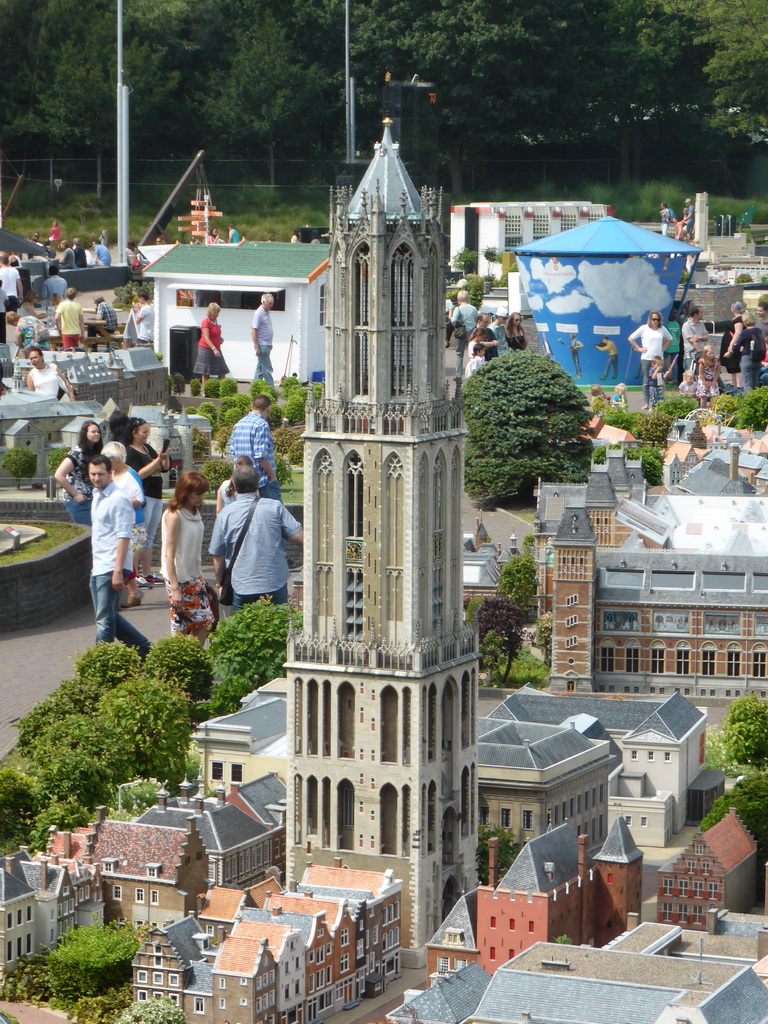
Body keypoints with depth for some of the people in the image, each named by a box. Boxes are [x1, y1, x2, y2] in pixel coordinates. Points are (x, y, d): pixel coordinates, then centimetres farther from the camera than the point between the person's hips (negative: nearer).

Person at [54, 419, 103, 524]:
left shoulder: (95, 453, 13)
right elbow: (58, 475, -20)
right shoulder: (77, 453, -13)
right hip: (77, 502, -8)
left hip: (91, 500, 8)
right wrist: (75, 494, -16)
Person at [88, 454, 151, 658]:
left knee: (105, 620, -5)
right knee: (108, 617, 15)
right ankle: (143, 647, 25)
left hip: (110, 570, -10)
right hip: (98, 569, 10)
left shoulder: (118, 499, -14)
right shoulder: (97, 496, 15)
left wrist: (118, 571, -24)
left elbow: (124, 537, -19)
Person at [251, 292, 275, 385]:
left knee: (260, 368, 11)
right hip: (262, 345, -10)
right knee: (267, 369, -8)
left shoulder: (266, 313, 15)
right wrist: (257, 347, -21)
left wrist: (270, 345, 22)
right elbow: (253, 331, -18)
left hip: (266, 345, 10)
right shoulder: (259, 314, -14)